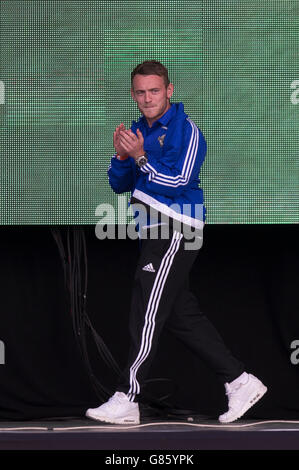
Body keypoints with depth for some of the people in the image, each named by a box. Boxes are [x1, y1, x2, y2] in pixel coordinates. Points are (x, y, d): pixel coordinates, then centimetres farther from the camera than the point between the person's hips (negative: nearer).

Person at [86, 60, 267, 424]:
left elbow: (176, 183, -17)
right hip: (156, 233, 9)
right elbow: (119, 185, 14)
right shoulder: (140, 130, 15)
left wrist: (140, 157, -20)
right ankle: (240, 382, 15)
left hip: (175, 232, -9)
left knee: (146, 313, -10)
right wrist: (122, 156, -4)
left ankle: (126, 400, -8)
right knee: (182, 316, 9)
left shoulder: (185, 130, -9)